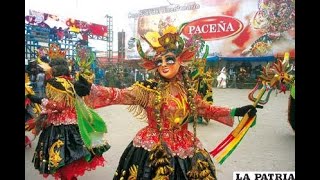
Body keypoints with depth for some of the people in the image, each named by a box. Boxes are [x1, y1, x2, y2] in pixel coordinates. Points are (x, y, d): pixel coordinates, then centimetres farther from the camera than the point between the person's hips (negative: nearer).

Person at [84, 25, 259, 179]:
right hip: (152, 150, -4)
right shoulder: (148, 89, -12)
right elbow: (119, 95, -23)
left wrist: (236, 112, 15)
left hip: (185, 148, 5)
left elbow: (207, 109, 16)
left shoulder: (187, 90, 2)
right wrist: (89, 89, -37)